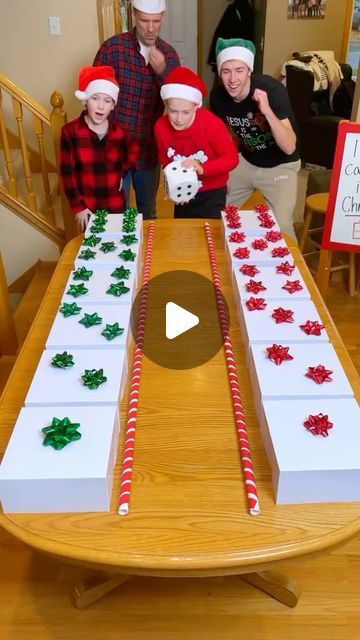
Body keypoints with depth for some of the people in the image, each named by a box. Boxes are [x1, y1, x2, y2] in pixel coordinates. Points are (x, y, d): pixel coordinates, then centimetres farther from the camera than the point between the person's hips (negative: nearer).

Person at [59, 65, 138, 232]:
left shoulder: (119, 132, -4)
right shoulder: (70, 131, -11)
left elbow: (134, 150, 18)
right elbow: (67, 173, -9)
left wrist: (122, 172, 4)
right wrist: (77, 206, -13)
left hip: (115, 206, 2)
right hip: (86, 207, -2)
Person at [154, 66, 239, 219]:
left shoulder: (212, 124, -24)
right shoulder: (161, 127, -14)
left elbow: (232, 158, -19)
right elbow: (165, 161, 2)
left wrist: (202, 169, -33)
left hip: (212, 193, -4)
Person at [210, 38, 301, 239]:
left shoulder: (272, 89, -27)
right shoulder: (218, 96, -14)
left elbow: (289, 147, -32)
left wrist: (267, 112, -43)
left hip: (280, 166, -4)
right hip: (246, 161, 5)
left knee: (281, 229, -16)